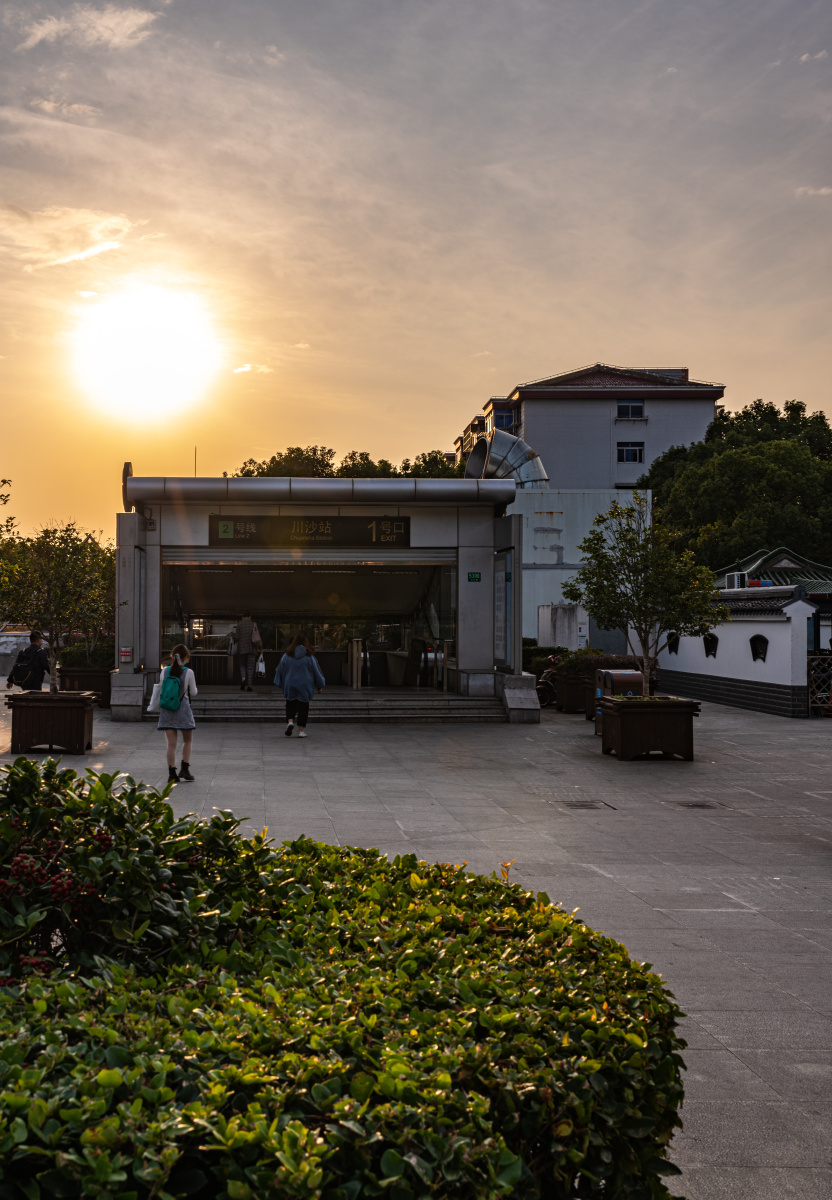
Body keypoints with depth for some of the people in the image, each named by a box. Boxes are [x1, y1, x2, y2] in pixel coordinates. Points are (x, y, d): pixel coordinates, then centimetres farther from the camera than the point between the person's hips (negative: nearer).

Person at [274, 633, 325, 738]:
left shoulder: (287, 655, -3)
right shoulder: (309, 656, -5)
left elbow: (280, 670, 3)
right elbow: (316, 671, 0)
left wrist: (278, 684, 15)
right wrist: (320, 686, 9)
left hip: (290, 686, 1)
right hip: (305, 686, -1)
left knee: (290, 704, 14)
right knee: (303, 706, 4)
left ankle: (290, 721, -10)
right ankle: (301, 730, 3)